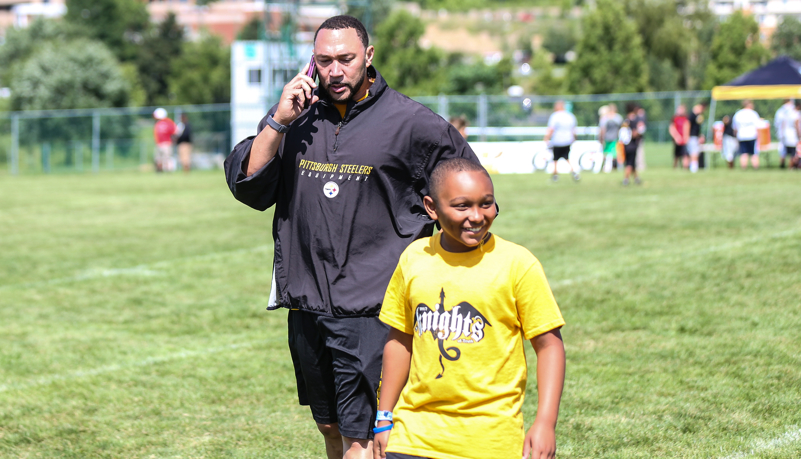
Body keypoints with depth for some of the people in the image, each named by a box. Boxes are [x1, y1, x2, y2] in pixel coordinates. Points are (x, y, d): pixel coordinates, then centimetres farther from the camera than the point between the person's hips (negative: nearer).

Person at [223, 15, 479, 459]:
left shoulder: (408, 121, -5)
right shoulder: (295, 114, 7)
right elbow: (247, 186, -1)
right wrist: (279, 121, -12)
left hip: (371, 309, -5)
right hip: (306, 305, 5)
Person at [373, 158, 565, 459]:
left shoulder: (517, 264, -6)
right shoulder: (414, 258, 5)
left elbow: (549, 344, -4)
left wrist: (545, 424, -10)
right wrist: (384, 418, 16)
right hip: (416, 430, 3)